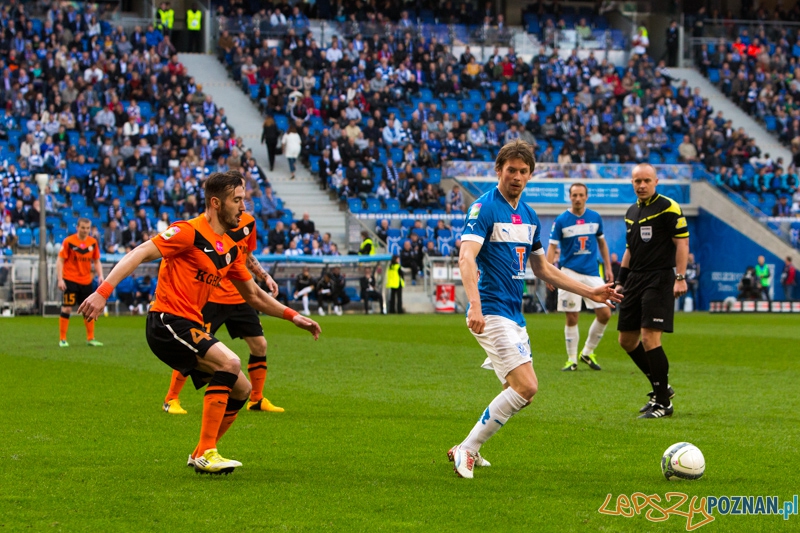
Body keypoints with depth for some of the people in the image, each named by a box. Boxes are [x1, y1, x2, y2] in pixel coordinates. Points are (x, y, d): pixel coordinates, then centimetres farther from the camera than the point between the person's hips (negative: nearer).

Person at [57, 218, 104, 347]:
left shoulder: (93, 242, 5)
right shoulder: (69, 241, -8)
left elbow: (96, 261, 14)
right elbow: (60, 260, -8)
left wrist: (100, 275, -1)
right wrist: (60, 279, -15)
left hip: (86, 281, 5)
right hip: (70, 280, -5)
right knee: (66, 309, -5)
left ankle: (90, 338, 18)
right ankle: (62, 339, 2)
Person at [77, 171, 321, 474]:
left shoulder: (230, 250, 15)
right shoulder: (189, 232, -11)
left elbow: (254, 295, 26)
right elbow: (140, 254, -18)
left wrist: (292, 316, 19)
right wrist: (103, 291, -29)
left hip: (191, 328, 9)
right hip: (167, 322, -9)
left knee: (241, 389, 7)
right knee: (229, 362, -26)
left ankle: (201, 454, 17)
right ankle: (205, 454, -23)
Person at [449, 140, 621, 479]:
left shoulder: (529, 216, 14)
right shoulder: (484, 208, -11)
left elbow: (543, 269, 24)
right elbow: (467, 257, -24)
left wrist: (590, 292, 21)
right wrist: (474, 305, -38)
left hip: (514, 315, 9)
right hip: (492, 313, -9)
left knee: (522, 390, 10)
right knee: (525, 387, -17)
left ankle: (467, 450, 20)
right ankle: (467, 450, -7)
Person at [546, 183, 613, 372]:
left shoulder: (595, 218, 6)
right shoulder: (561, 220, -4)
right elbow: (552, 247, -5)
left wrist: (608, 267, 13)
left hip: (592, 273, 3)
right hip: (570, 273, -3)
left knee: (605, 314, -4)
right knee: (572, 318, -3)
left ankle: (588, 352, 14)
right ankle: (572, 359, 9)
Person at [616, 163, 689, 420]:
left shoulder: (668, 208, -8)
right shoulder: (632, 212, 15)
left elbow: (682, 242, -11)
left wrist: (680, 277, -18)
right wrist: (621, 281, 20)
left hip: (659, 279, -8)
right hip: (635, 280, 8)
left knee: (649, 338, -15)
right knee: (627, 340, 9)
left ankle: (663, 402, -6)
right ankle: (661, 387, 25)